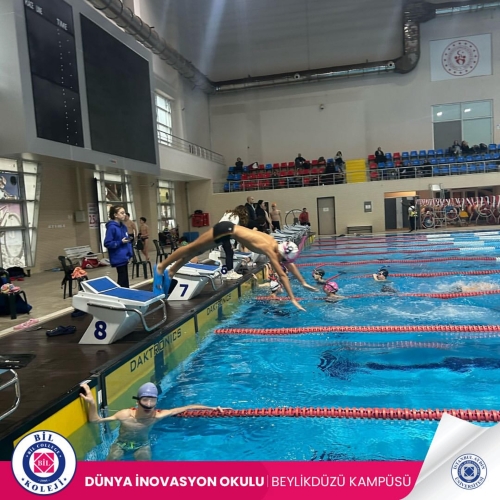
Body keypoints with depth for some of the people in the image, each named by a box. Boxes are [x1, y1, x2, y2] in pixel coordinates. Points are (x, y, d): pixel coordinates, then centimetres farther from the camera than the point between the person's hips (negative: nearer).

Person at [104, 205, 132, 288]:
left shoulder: (123, 226, 10)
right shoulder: (112, 227, -14)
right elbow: (107, 243, -16)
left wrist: (130, 253, 10)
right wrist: (120, 242, -20)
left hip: (124, 257, 8)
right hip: (119, 258, -8)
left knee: (124, 280, 15)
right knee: (123, 281, -2)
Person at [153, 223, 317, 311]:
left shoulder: (276, 244, 0)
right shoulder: (270, 250, -23)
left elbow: (290, 264, 11)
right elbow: (282, 275, -25)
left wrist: (303, 283, 15)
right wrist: (292, 299, -24)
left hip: (229, 229, 8)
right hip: (226, 230, -8)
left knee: (195, 251, 16)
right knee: (192, 249, 5)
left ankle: (170, 272, 29)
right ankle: (161, 267, 18)